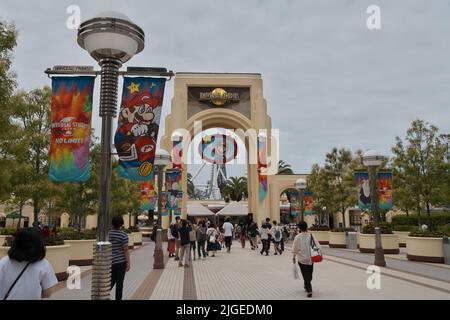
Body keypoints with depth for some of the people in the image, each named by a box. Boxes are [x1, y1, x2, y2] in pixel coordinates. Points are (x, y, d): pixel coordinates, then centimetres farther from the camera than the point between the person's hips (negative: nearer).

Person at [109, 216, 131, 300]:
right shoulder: (123, 235, -13)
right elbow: (126, 250, -12)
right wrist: (128, 263, -6)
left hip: (110, 262, 5)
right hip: (121, 262, -5)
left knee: (112, 281, 19)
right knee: (119, 283, 5)